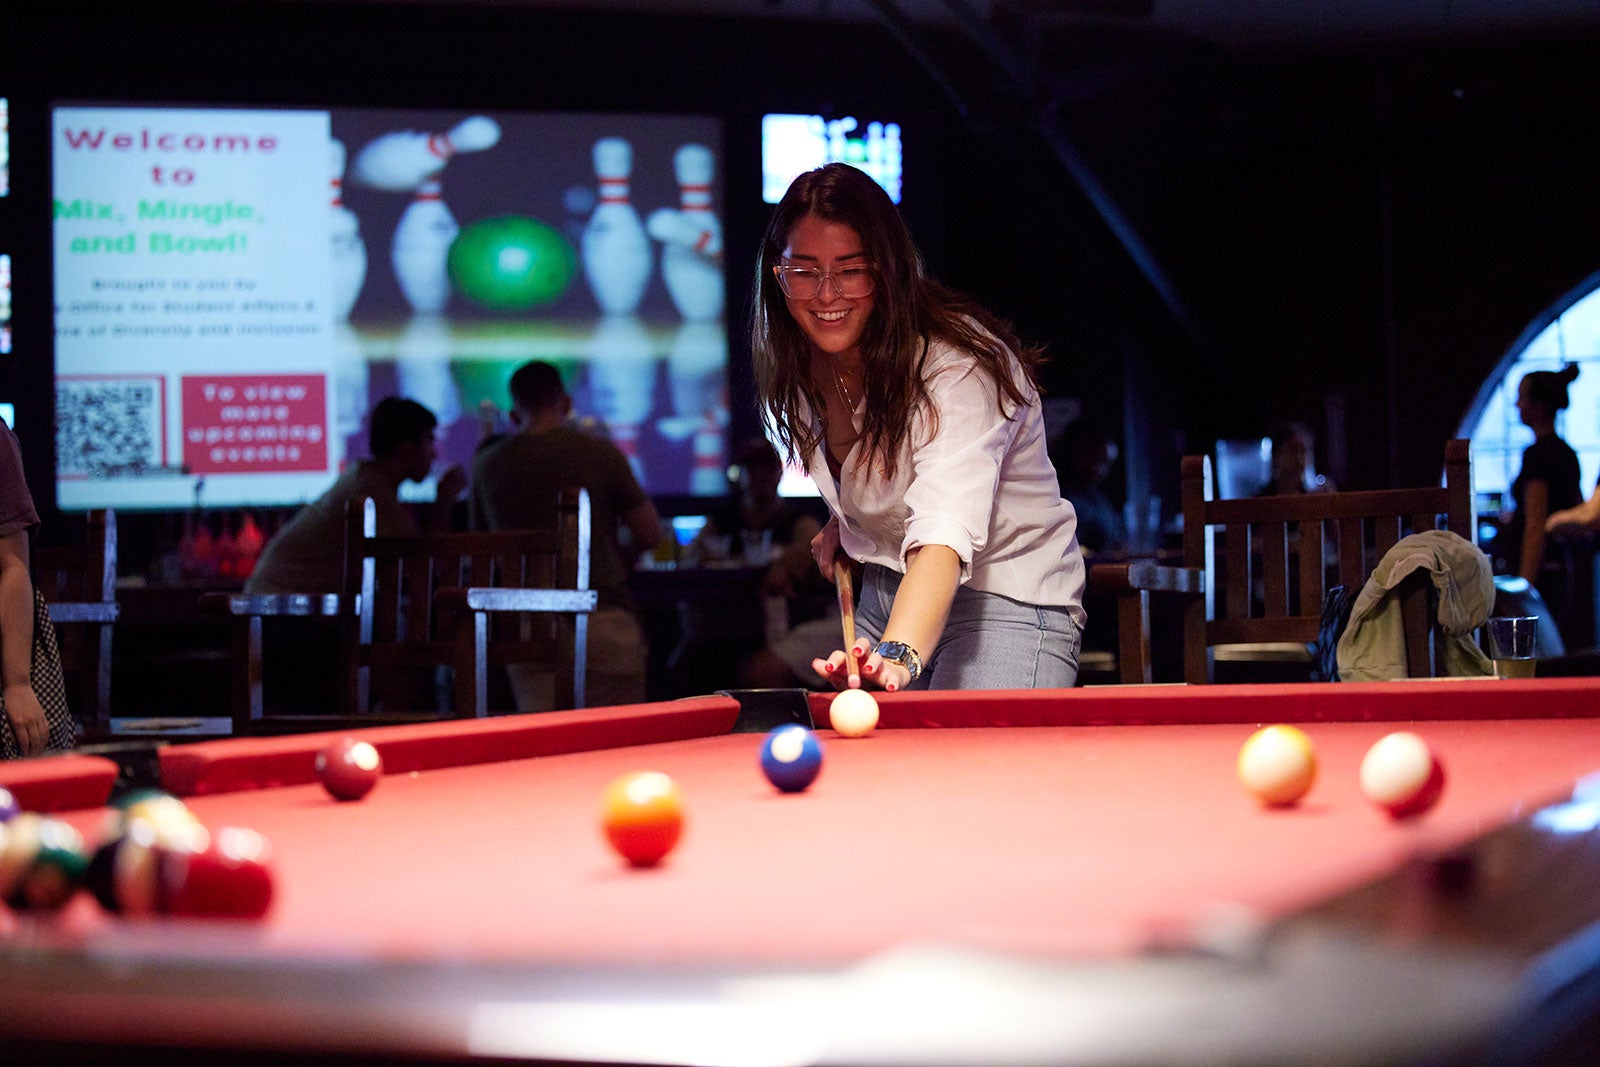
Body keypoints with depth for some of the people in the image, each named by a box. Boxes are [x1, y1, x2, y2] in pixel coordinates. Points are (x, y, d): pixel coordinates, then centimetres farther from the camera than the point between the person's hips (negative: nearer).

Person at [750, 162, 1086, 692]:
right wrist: (845, 517, 5)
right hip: (885, 591, 7)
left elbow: (944, 534, -42)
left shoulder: (958, 363, -26)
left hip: (1008, 595, -7)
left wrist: (899, 655, -57)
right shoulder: (801, 362, -2)